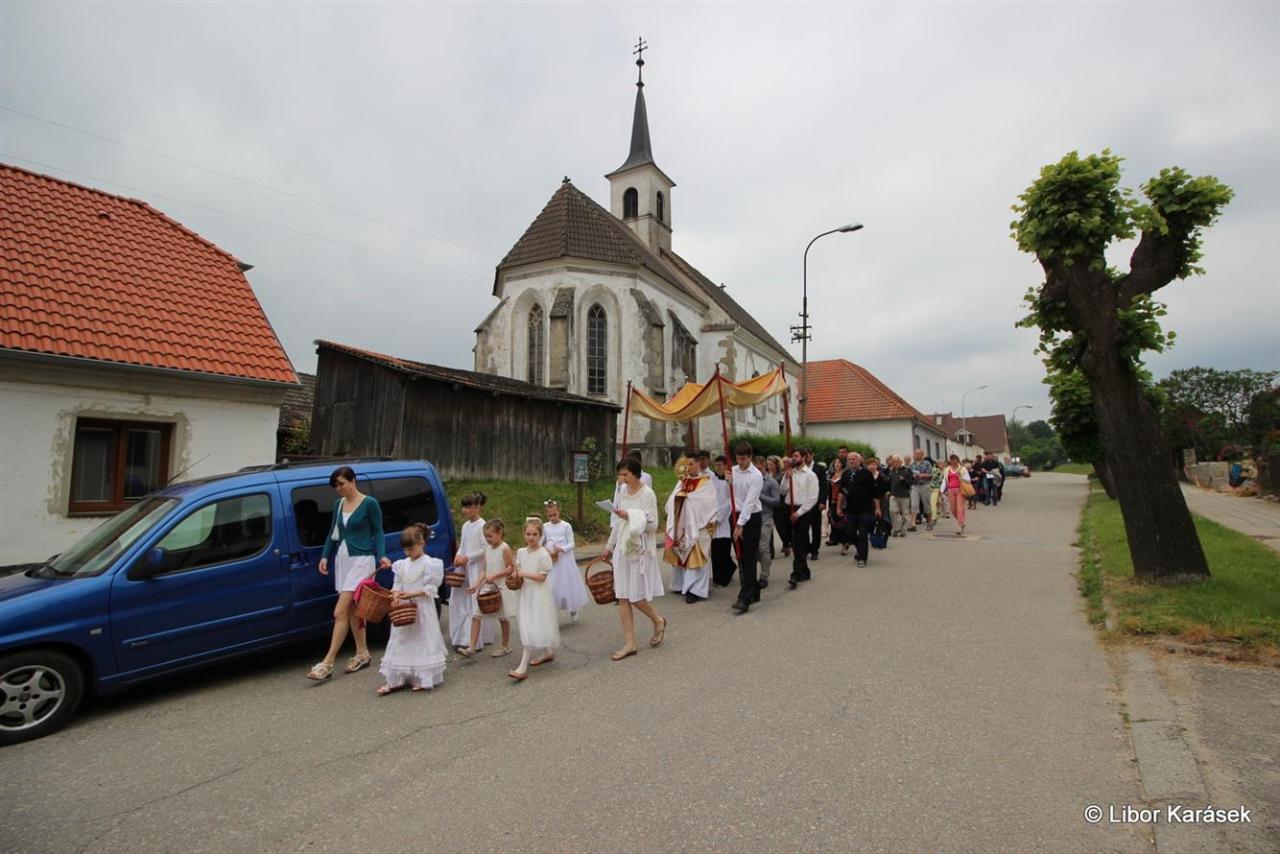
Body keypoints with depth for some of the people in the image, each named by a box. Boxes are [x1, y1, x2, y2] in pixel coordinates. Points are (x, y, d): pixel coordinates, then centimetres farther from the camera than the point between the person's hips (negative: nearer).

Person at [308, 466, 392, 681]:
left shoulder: (369, 503, -8)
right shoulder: (338, 504, 10)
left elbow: (378, 532, -4)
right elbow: (333, 532, 18)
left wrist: (382, 556, -16)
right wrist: (325, 556, 8)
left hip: (361, 560, -7)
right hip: (342, 558, 7)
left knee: (340, 612, -9)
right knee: (352, 610, 12)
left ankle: (327, 663, -4)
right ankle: (362, 653, 24)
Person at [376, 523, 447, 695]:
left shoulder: (428, 563, -11)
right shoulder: (402, 564, 8)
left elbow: (431, 588, -13)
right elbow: (397, 584, 10)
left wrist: (411, 594, -22)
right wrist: (396, 596, -11)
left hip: (422, 610, -6)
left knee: (422, 641, 1)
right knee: (400, 642, 9)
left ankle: (422, 679, 11)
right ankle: (394, 680, 15)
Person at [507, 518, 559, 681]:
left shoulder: (543, 554, -13)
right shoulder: (521, 552, 5)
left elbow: (542, 577, -16)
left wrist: (524, 574, -23)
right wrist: (515, 574, -6)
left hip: (539, 594, -7)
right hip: (526, 593, 7)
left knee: (532, 629, -8)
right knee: (527, 628, 13)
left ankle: (523, 667, -8)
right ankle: (548, 653, 33)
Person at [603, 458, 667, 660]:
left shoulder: (647, 494, -12)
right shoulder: (623, 491, 7)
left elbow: (653, 525, -15)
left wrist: (630, 516, -23)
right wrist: (610, 546, 19)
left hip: (640, 549, -6)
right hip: (623, 548, 6)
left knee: (636, 597, 0)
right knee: (622, 597, 5)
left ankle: (658, 621, 29)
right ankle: (629, 643, 15)